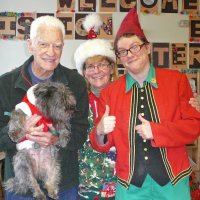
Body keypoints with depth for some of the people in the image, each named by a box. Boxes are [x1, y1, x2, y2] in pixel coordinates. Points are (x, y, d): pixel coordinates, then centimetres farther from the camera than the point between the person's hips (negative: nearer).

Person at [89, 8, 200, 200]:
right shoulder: (109, 92, 1)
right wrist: (100, 132, -20)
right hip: (129, 184, 1)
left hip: (173, 179, 0)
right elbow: (103, 144, 2)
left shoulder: (177, 80, -1)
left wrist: (156, 131, -17)